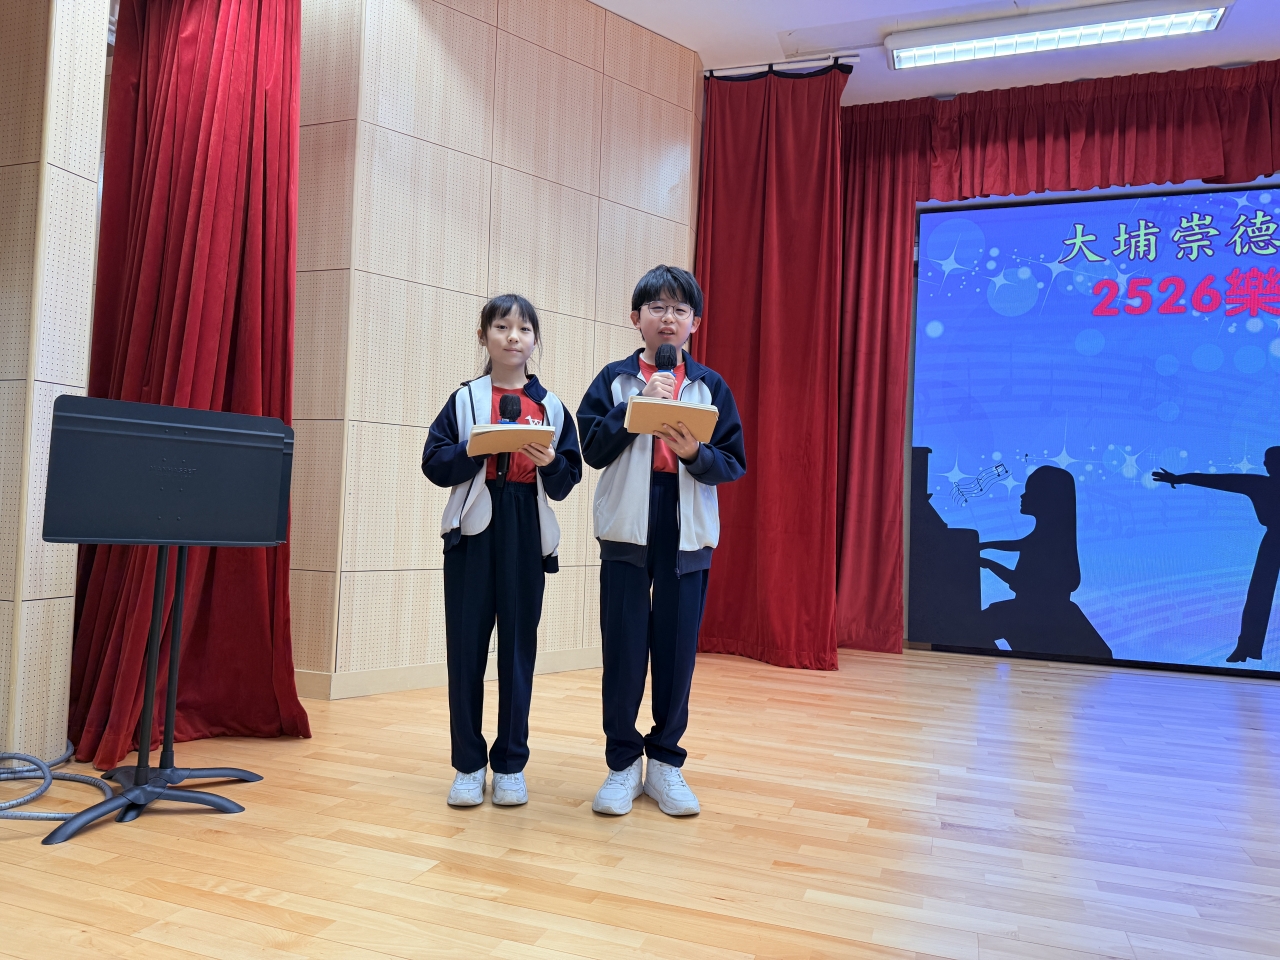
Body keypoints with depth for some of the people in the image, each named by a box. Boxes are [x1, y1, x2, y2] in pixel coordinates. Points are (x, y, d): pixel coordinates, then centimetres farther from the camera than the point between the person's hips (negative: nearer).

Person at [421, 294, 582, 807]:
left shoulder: (550, 407, 9)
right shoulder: (464, 400, 7)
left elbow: (567, 482, 7)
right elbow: (435, 464, -1)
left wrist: (549, 461, -13)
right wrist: (478, 447, -15)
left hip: (527, 536, 1)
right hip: (473, 533, 0)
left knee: (518, 649, 4)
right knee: (466, 648, 2)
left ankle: (510, 765, 15)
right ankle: (468, 765, 14)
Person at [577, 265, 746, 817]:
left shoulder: (710, 387, 8)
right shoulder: (614, 380, 5)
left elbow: (734, 462, 3)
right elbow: (592, 446, -6)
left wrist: (696, 454, -16)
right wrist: (638, 404, -13)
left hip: (688, 532, 1)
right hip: (627, 527, -1)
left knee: (678, 648, 6)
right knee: (623, 648, 3)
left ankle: (665, 761, 20)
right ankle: (623, 762, 17)